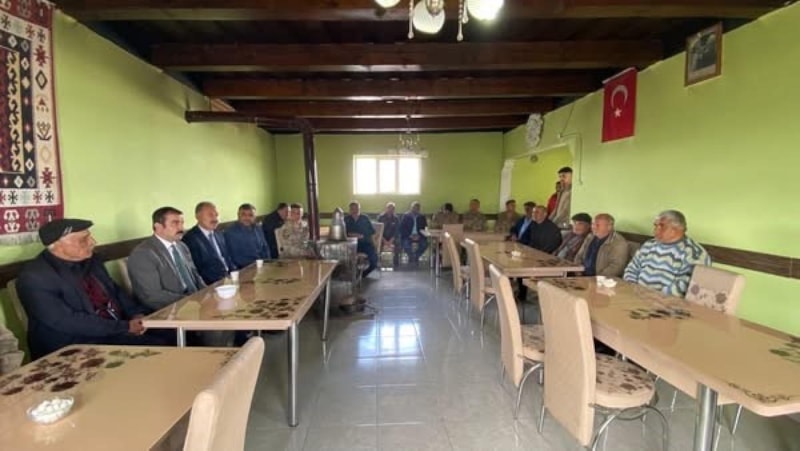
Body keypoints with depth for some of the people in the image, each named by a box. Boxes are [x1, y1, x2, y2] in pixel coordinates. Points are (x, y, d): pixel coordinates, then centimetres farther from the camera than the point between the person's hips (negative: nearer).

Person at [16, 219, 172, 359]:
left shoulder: (90, 260, 7)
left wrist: (137, 313, -4)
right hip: (76, 343, -7)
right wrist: (125, 327, -21)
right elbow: (68, 322, -22)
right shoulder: (34, 277, -15)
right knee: (156, 347, -26)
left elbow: (114, 291, 15)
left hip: (118, 328, 8)